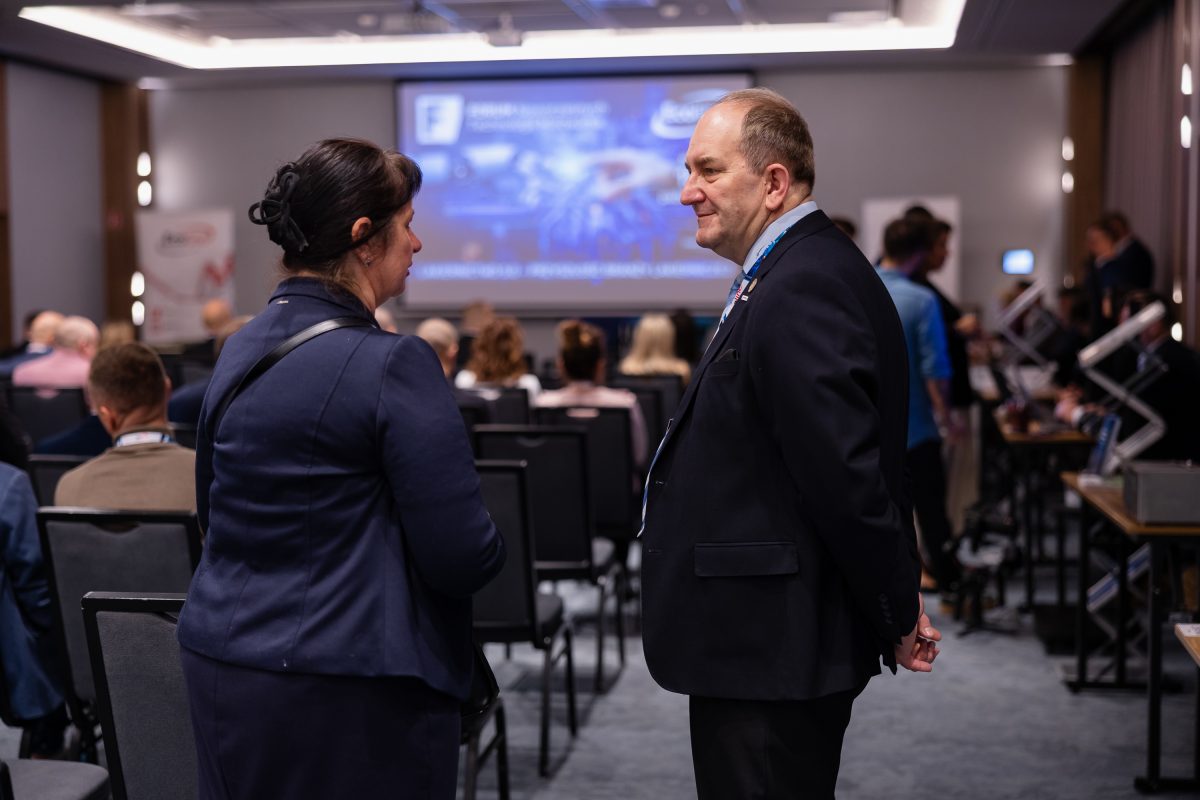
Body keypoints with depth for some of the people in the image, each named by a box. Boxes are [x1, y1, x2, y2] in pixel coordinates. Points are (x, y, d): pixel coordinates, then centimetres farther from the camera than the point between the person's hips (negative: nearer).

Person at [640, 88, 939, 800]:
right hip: (775, 643, 11)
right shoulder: (818, 269, 13)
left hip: (770, 656, -10)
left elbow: (848, 474, -23)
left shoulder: (797, 292, -22)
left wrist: (897, 616, -11)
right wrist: (899, 603, 16)